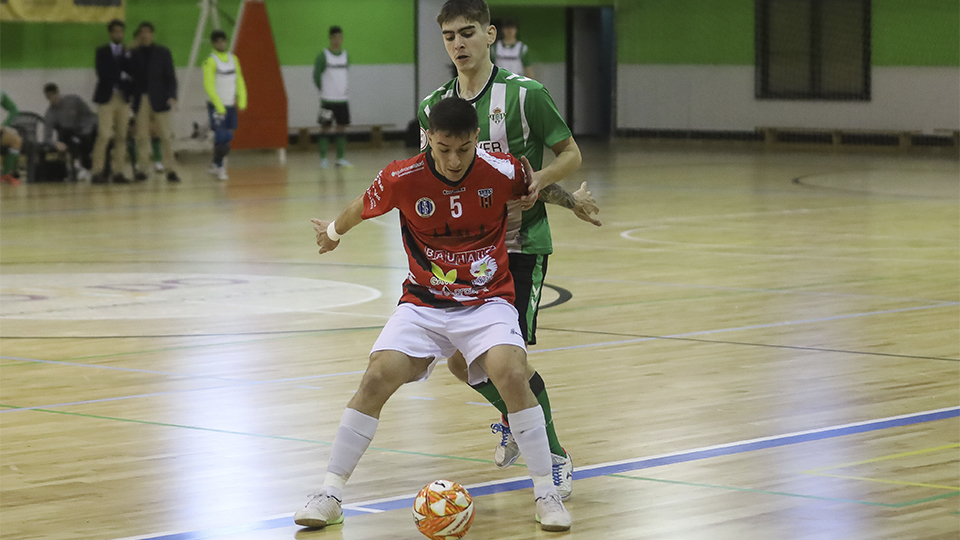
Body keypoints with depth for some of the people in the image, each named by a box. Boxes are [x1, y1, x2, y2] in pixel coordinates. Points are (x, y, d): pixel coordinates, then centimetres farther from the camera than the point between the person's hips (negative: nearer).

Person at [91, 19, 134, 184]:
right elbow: (103, 74, -7)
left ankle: (118, 172, 2)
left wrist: (127, 57, -7)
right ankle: (98, 172, -10)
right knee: (104, 136, -11)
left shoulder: (127, 53, 15)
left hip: (123, 98, 4)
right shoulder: (102, 52, 6)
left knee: (121, 137, 0)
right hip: (107, 97, -4)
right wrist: (121, 76, -6)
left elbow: (131, 74, 2)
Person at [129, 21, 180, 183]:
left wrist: (171, 95, -6)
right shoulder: (134, 54, 9)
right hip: (141, 101, 1)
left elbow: (170, 76, 4)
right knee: (142, 136, -1)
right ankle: (143, 168, 4)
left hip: (158, 99, -1)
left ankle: (170, 169, -1)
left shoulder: (162, 53, 8)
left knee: (166, 136, -4)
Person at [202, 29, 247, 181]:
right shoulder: (211, 61, -10)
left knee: (227, 137, 7)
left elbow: (239, 81, 13)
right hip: (216, 106, -6)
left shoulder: (233, 59, 10)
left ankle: (215, 164, 21)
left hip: (230, 105, 6)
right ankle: (219, 166, -1)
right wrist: (219, 105, -18)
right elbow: (208, 86, -14)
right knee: (221, 136, -12)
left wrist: (242, 100, 1)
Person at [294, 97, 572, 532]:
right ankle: (330, 494, -5)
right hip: (423, 304, 1)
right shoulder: (401, 179, -14)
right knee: (378, 377, -19)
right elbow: (363, 207, 10)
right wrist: (334, 231, 25)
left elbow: (539, 186, 13)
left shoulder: (503, 173, -14)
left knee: (511, 373, -27)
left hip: (487, 301, -1)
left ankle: (546, 493, -11)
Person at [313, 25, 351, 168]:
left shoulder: (345, 55, 8)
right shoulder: (323, 56, -7)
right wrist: (323, 91, 0)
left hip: (342, 99, 5)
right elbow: (316, 76, -5)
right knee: (325, 128, -1)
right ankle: (323, 159, 4)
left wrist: (343, 90, 12)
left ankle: (341, 158, 11)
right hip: (327, 99, -5)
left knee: (342, 127, 5)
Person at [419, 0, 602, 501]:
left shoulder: (524, 94, -9)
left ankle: (554, 455, 6)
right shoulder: (434, 106, 4)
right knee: (460, 360, 4)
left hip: (521, 244, -5)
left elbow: (570, 153, -3)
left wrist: (534, 183, -19)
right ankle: (513, 420, 36)